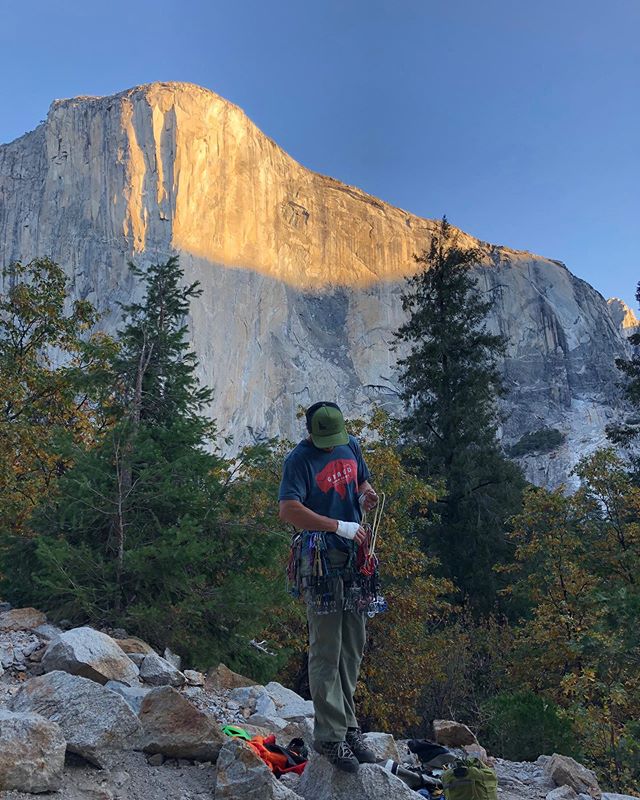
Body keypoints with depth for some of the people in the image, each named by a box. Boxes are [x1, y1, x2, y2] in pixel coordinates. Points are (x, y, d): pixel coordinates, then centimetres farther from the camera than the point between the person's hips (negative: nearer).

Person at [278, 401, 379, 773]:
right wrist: (340, 526, -25)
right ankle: (330, 736, 10)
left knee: (353, 649, 15)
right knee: (326, 652, -1)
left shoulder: (351, 445, 9)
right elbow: (289, 510, -24)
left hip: (355, 556, 7)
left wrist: (367, 496, 0)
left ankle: (348, 724, 28)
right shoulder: (300, 459, -12)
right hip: (323, 561, -7)